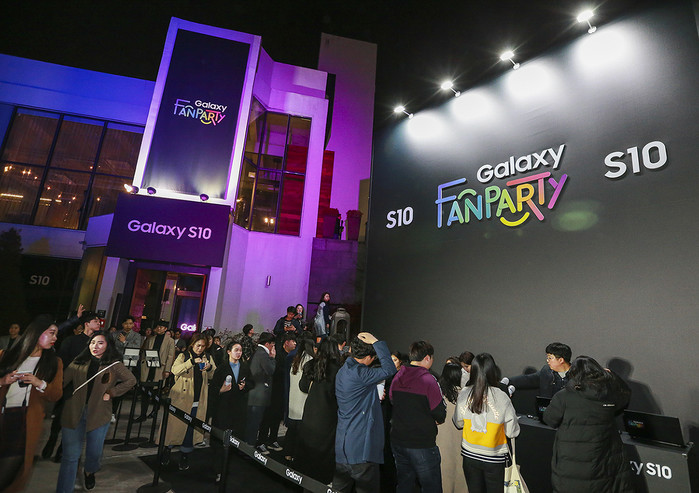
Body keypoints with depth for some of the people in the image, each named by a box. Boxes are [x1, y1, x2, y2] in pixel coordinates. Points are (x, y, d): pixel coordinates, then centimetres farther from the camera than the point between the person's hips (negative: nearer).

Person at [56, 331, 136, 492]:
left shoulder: (114, 365, -2)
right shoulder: (79, 362, 4)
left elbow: (131, 380, 2)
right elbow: (63, 381, -2)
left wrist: (111, 393, -4)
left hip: (99, 414, 0)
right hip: (74, 413, 0)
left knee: (94, 453, 12)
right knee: (70, 456, 3)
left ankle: (89, 471, 45)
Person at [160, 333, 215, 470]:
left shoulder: (207, 358, 11)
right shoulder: (183, 356, 2)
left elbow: (213, 376, 10)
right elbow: (175, 370, -15)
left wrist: (210, 368, -11)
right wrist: (192, 361, -25)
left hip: (197, 401, 2)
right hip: (181, 398, -2)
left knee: (190, 429, 5)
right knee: (175, 425, 4)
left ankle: (184, 457, 21)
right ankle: (166, 453, 27)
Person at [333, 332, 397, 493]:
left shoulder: (342, 371, 10)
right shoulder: (359, 373, -21)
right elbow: (389, 369, -23)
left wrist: (376, 399, 17)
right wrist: (377, 342, -18)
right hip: (361, 448, -9)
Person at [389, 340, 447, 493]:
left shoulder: (397, 377, 0)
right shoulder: (429, 380, -18)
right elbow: (441, 416, -13)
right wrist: (437, 419, 9)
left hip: (397, 442, 6)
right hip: (422, 445, -6)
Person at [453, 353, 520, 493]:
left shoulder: (463, 394, -14)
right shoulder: (501, 397, -22)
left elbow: (458, 424, 1)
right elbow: (512, 432, -12)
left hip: (469, 455, 2)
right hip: (494, 457, -2)